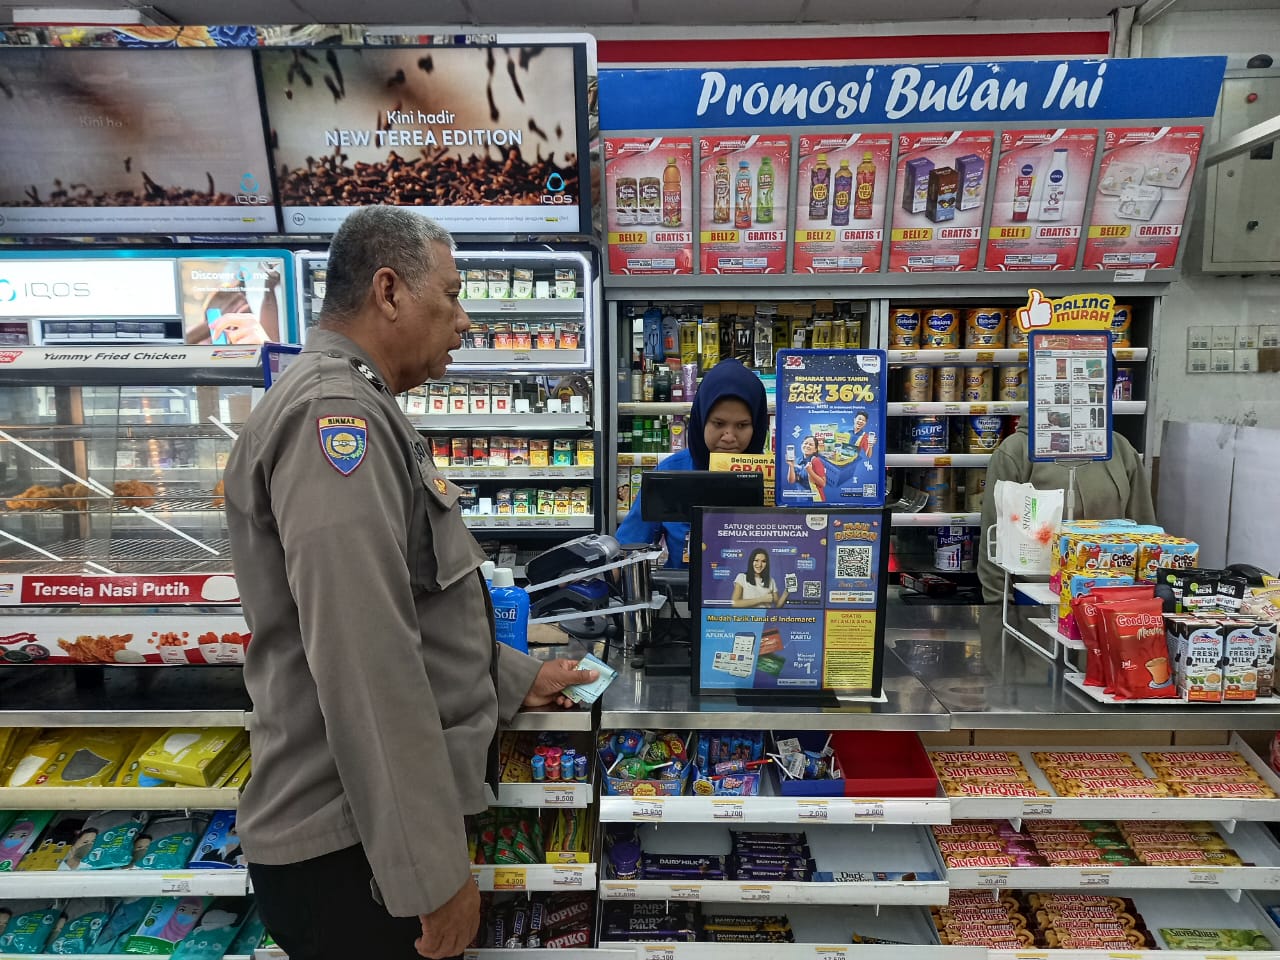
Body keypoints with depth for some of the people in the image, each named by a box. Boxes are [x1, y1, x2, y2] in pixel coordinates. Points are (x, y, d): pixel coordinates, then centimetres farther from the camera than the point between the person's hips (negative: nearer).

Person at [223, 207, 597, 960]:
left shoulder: (359, 411, 14)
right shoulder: (333, 410, -21)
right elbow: (365, 662, -27)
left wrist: (518, 679, 22)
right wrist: (435, 869, -22)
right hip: (359, 850, -10)